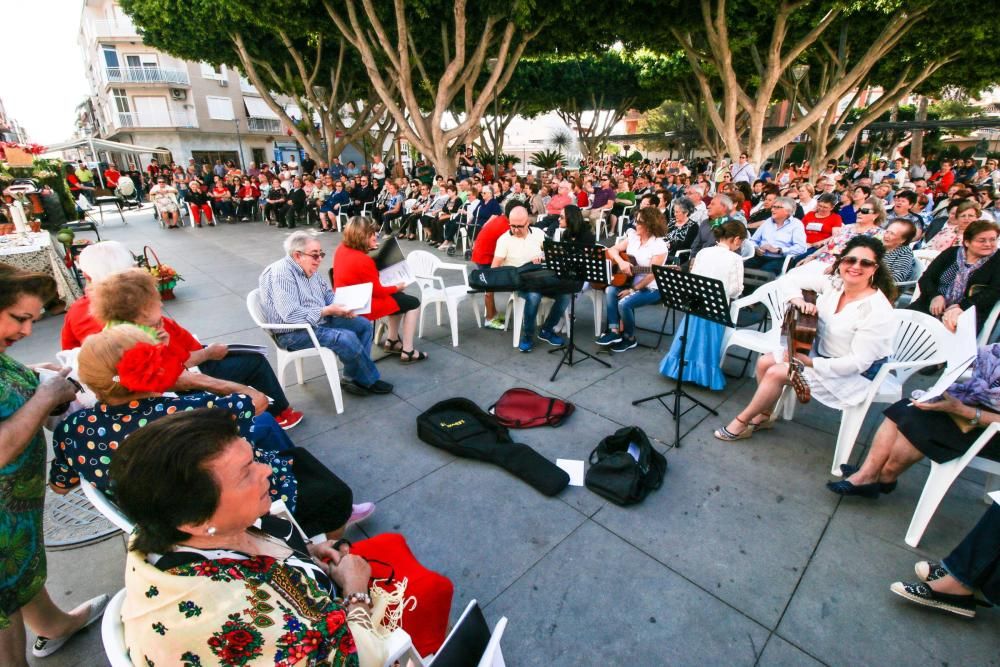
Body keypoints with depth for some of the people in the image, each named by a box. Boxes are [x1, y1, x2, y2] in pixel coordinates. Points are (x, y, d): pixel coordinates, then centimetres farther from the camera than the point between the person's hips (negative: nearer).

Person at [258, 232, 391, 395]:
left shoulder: (310, 269, 6)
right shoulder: (281, 274, -21)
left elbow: (327, 293, 14)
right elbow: (291, 315, -29)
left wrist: (341, 307, -8)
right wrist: (326, 311, -27)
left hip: (318, 320, 10)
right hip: (294, 333, -10)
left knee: (364, 325, 1)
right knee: (346, 338, -28)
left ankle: (353, 377, 2)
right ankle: (369, 380, -5)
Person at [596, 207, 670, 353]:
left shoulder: (660, 246, -15)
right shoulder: (632, 237, 4)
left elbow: (652, 274, -19)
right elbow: (612, 250, 5)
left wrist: (632, 290, -20)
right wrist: (621, 262, -16)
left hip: (650, 288, -6)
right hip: (628, 281, 7)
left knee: (624, 303, -29)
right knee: (610, 290, -21)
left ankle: (629, 338, -4)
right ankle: (614, 331, -15)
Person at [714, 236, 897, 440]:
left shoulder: (878, 311, -26)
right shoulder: (832, 283, -9)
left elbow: (858, 362, -27)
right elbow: (788, 279, -4)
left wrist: (809, 362, -26)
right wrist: (798, 300, -24)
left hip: (854, 374, -7)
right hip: (819, 352, 7)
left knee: (776, 372, -19)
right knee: (765, 362, -4)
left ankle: (742, 421, -1)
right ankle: (763, 416, 15)